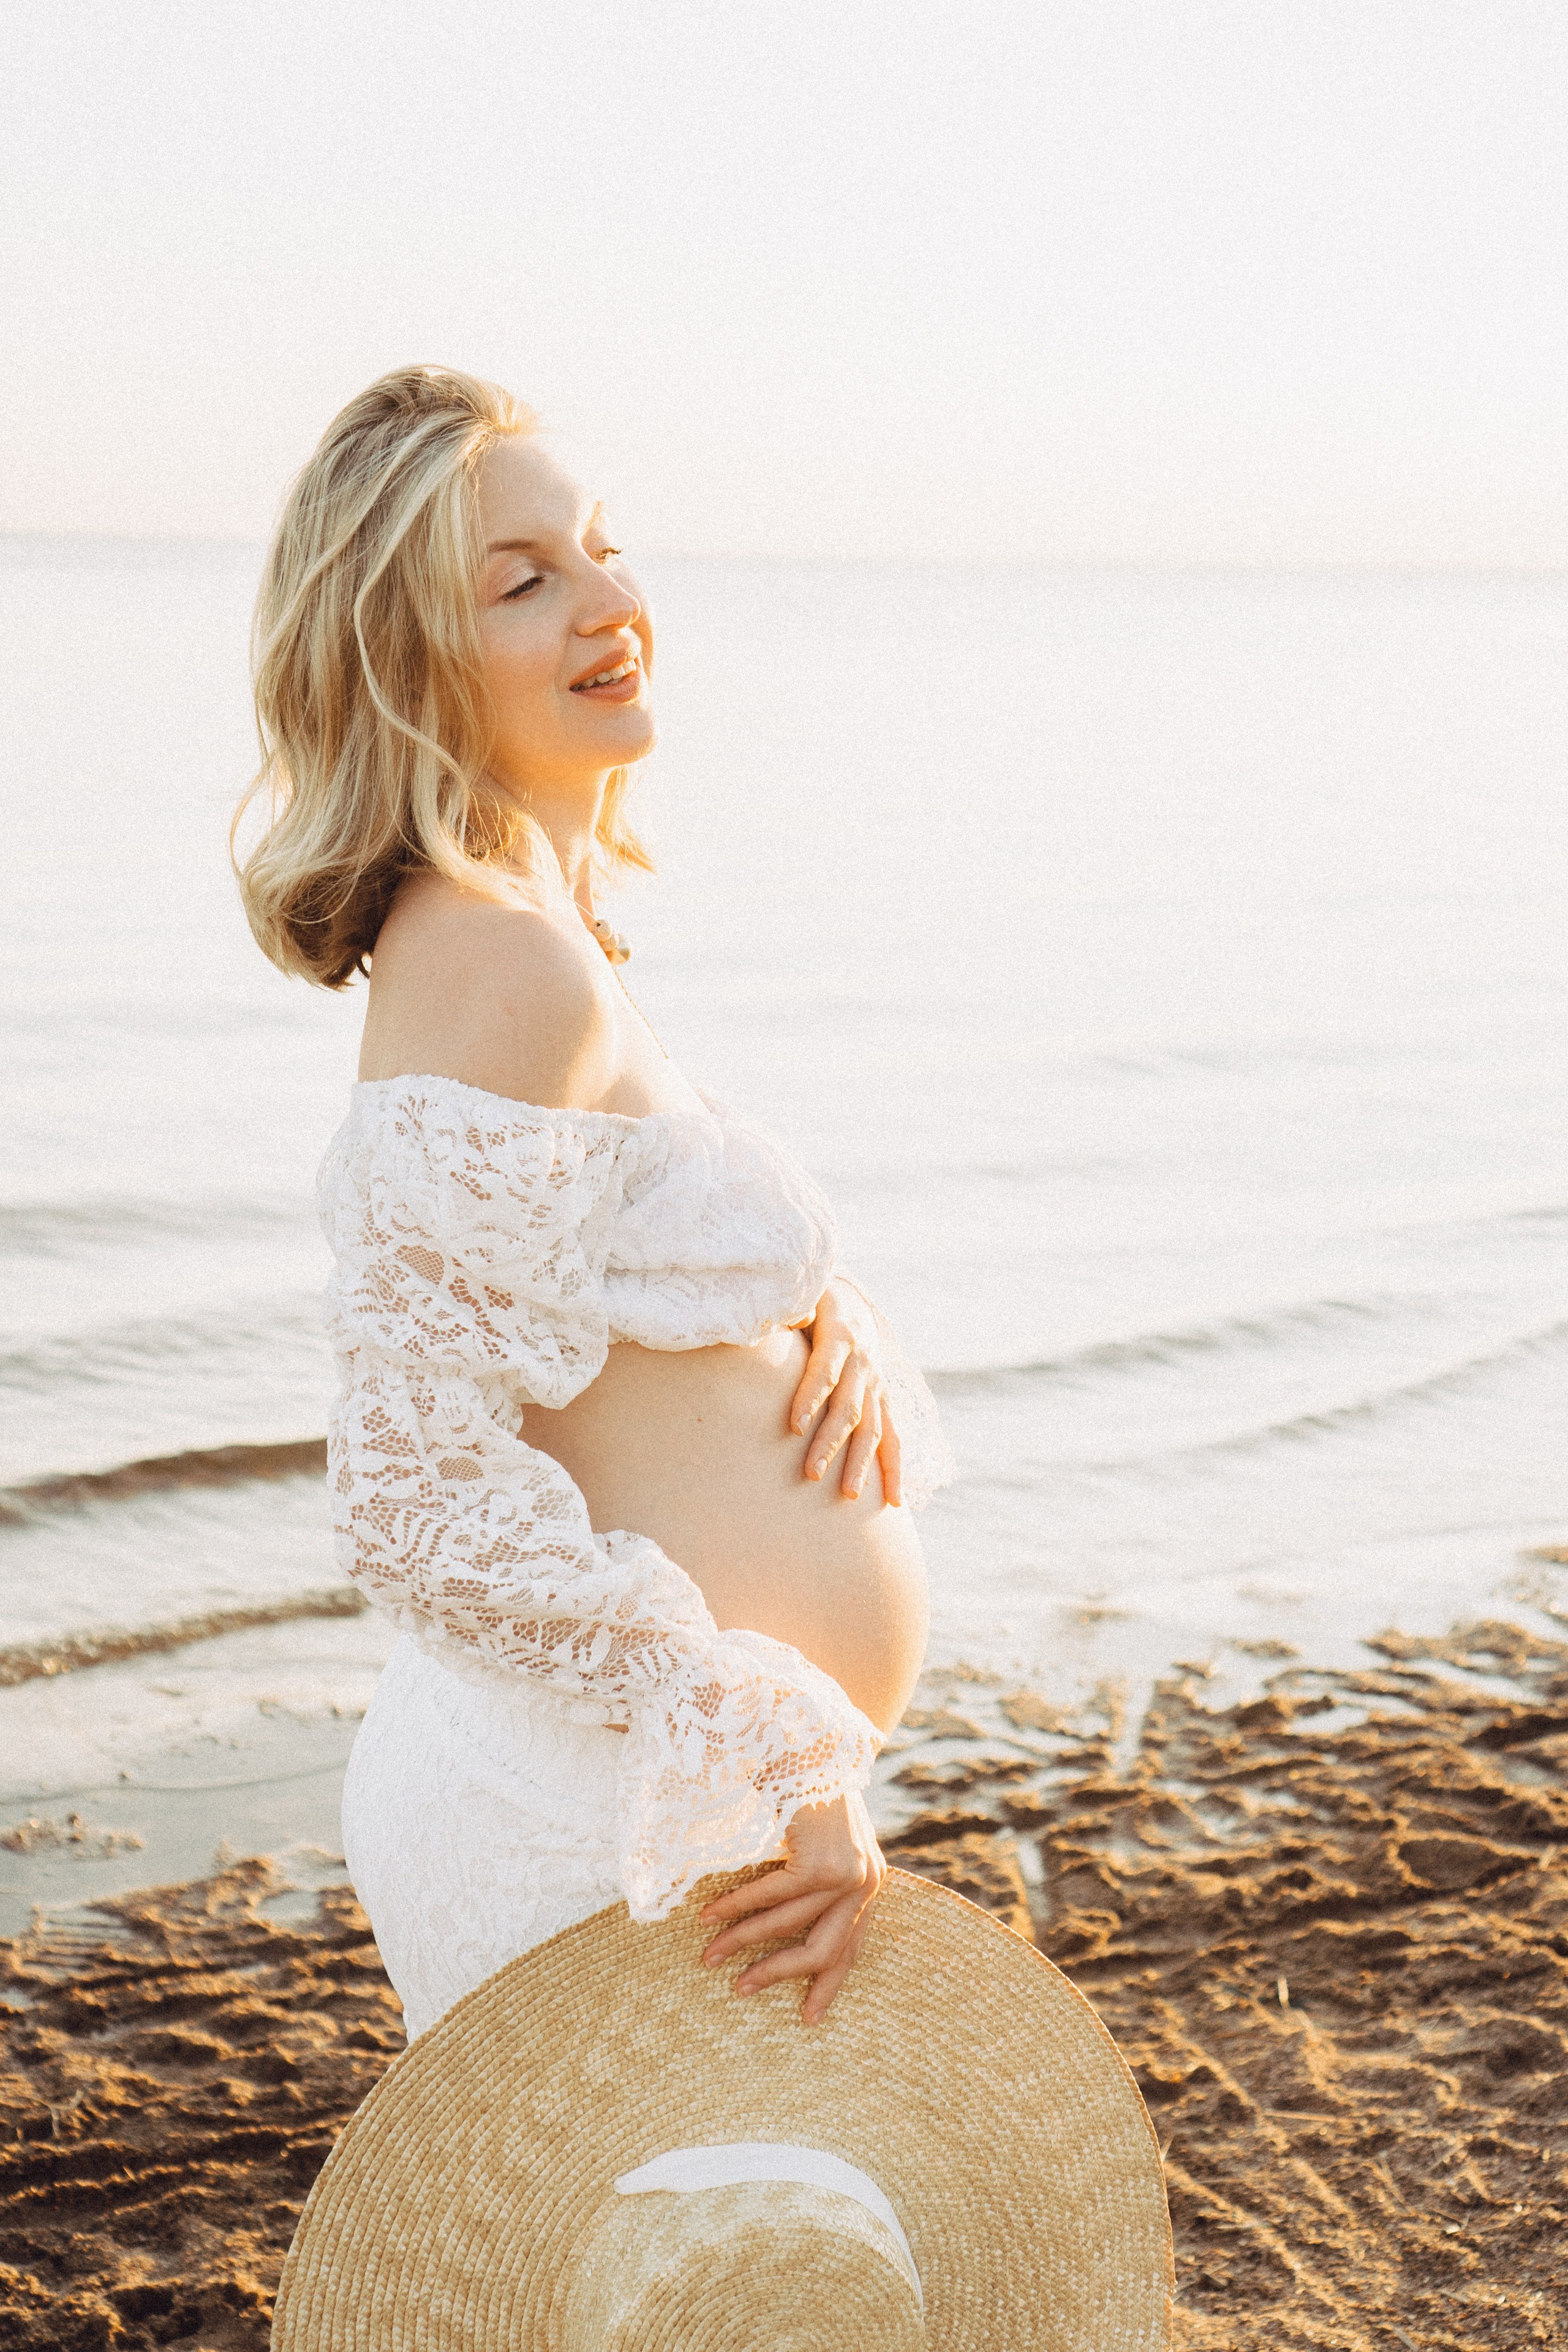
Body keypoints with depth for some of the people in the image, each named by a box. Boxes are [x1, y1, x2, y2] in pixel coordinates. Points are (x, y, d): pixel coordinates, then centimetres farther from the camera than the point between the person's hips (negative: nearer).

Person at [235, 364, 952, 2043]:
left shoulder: (542, 932, 8)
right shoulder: (505, 965, -22)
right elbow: (420, 1501, -26)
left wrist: (835, 1327, -4)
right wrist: (786, 1767, -21)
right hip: (624, 1820, -10)